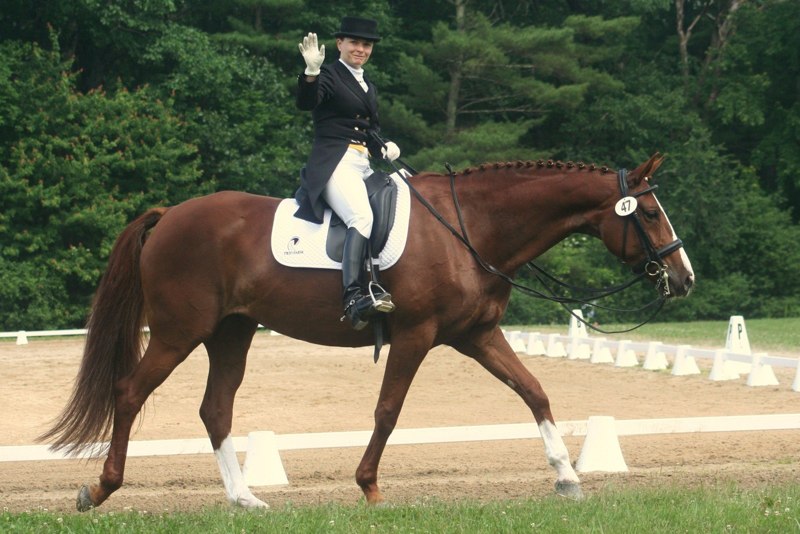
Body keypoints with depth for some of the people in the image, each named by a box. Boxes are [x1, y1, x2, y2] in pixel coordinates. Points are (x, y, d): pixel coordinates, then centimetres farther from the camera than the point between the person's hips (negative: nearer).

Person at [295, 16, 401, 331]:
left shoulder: (369, 87, 22)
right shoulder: (329, 76, -1)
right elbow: (305, 103, -19)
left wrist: (384, 148, 4)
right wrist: (311, 71, -37)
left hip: (364, 165, 9)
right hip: (334, 162, -9)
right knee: (362, 217, -30)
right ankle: (352, 297, -41)